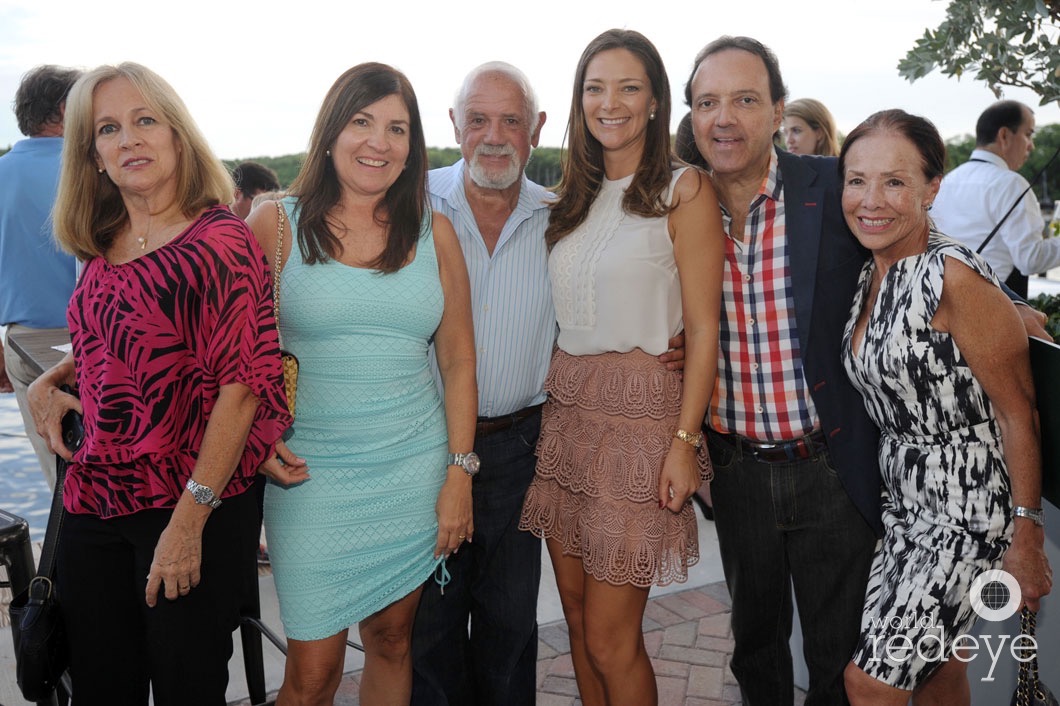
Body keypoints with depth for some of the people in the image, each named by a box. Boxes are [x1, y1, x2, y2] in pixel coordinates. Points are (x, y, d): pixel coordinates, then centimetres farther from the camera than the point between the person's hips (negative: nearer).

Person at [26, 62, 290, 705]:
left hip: (197, 509, -6)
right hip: (93, 503, 6)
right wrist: (49, 382, 5)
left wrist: (190, 518, -19)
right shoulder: (103, 248, 8)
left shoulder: (221, 239, -13)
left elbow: (245, 381, -17)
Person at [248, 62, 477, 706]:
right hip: (310, 476, -2)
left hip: (414, 472, 2)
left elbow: (459, 360, 7)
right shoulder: (276, 224, -1)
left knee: (392, 639, 13)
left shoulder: (435, 233, 5)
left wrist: (460, 472, 3)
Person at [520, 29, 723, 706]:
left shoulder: (684, 189, -4)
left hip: (640, 412, -6)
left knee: (611, 638, 0)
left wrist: (684, 440, -14)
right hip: (566, 409, 6)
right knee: (577, 617, 13)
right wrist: (551, 407, 8)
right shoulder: (575, 196, 14)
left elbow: (703, 328, -9)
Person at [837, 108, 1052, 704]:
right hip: (907, 502, 7)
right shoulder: (870, 275, 3)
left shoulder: (954, 277, -21)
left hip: (970, 510, -7)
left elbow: (1018, 412, -17)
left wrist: (1027, 539, -14)